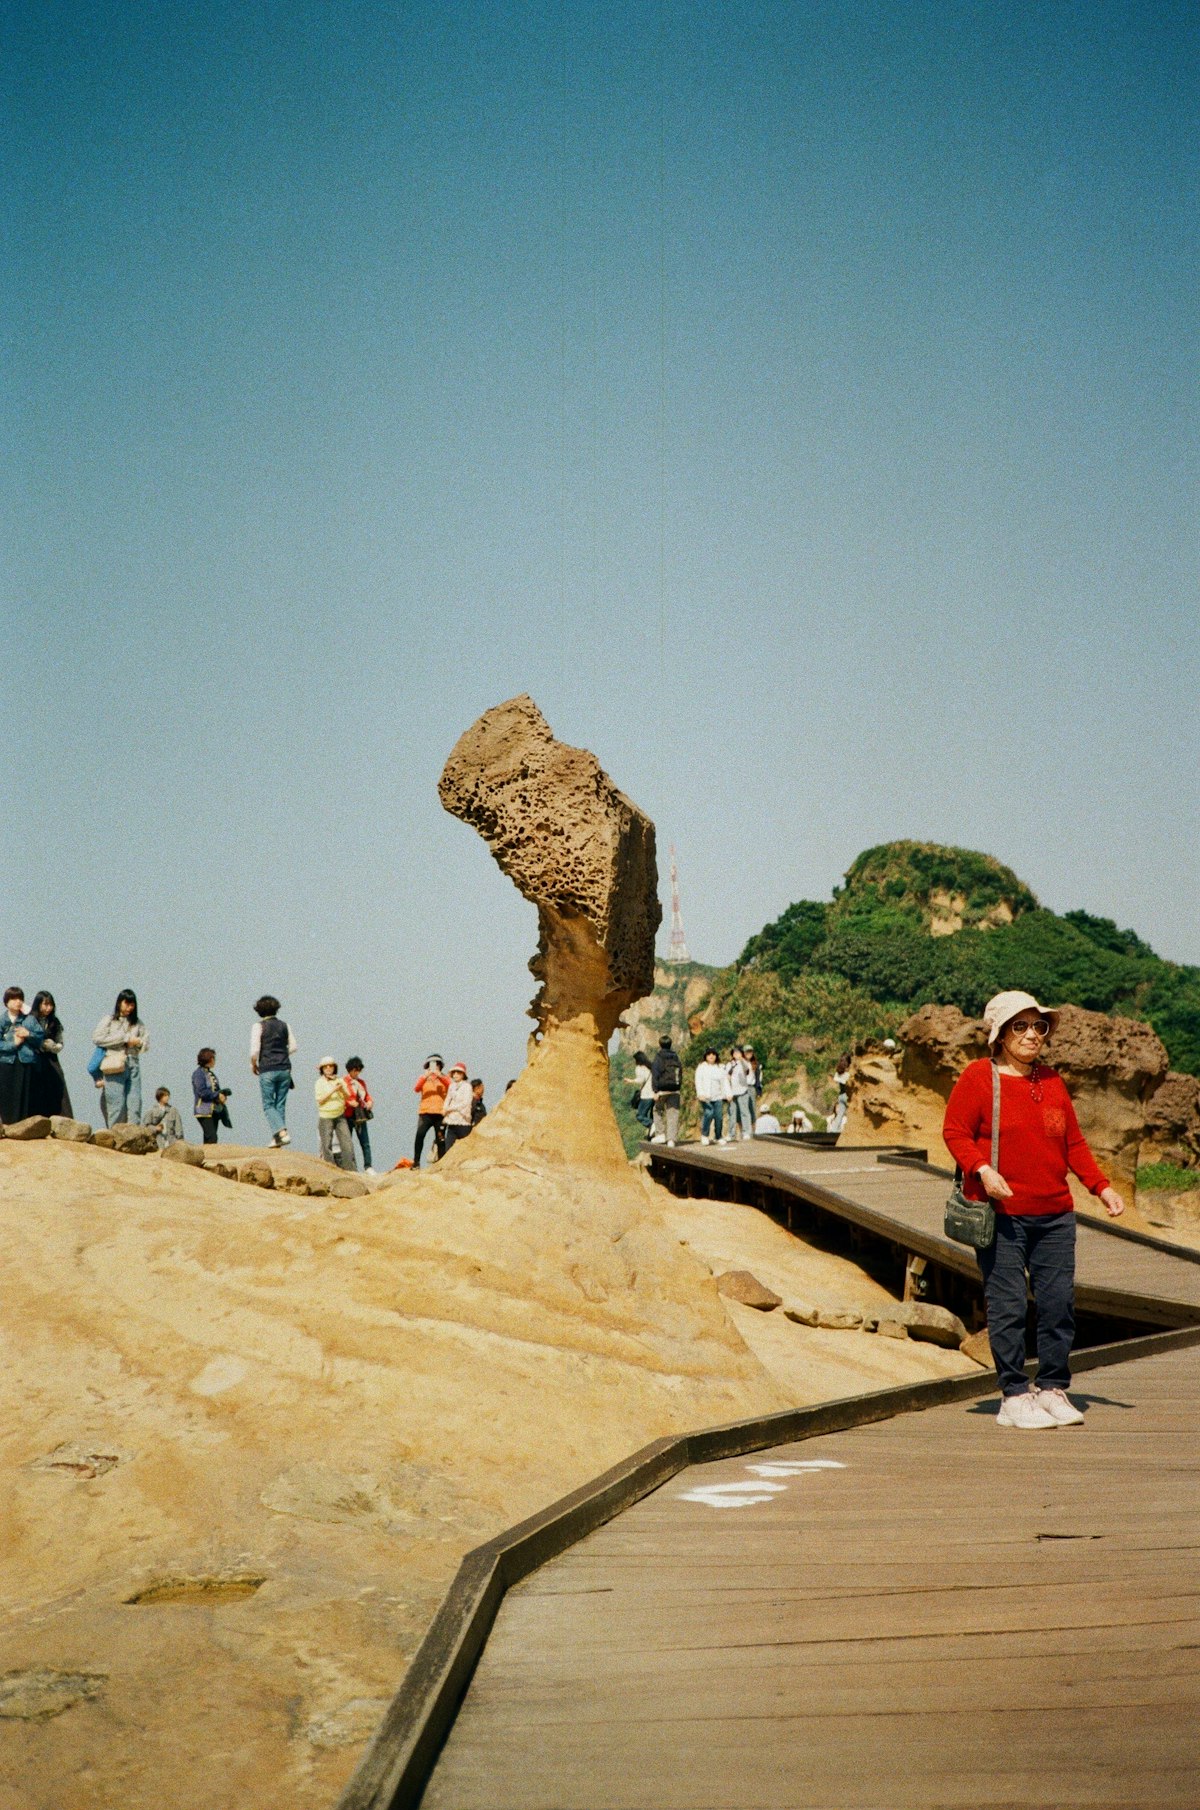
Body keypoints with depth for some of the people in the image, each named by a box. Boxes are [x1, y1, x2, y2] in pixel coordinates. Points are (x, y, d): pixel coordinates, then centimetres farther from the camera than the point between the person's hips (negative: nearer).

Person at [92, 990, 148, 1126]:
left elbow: (146, 1043, 17)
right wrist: (125, 1039, -7)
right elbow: (97, 1038, -7)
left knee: (135, 1104, -3)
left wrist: (138, 1042, -8)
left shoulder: (137, 1023, 16)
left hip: (133, 1065, 4)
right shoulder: (109, 1020, 5)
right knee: (117, 1105, -7)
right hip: (115, 1068, -4)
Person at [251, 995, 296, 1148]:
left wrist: (253, 1065, 7)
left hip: (267, 1070, -4)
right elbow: (293, 1047, 9)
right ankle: (277, 1139, 7)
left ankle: (282, 1132, -19)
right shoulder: (284, 1025, 8)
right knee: (280, 1104, 9)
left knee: (268, 1104, 1)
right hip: (284, 1069, 4)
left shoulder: (258, 1026, -4)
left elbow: (254, 1050, -10)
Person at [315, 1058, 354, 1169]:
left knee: (346, 1142, -5)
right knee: (327, 1145, -3)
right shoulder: (320, 1083, 0)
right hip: (325, 1117, -3)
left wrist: (342, 1090, -16)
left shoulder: (339, 1081, 8)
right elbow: (320, 1100, -10)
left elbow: (347, 1097, 4)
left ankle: (350, 1168, -3)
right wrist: (333, 1090, -17)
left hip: (340, 1115, 3)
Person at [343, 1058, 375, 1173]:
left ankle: (368, 1167, 0)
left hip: (360, 1117, 5)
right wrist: (351, 1103, -22)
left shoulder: (361, 1082, 15)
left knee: (365, 1143, 0)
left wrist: (370, 1102, 0)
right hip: (348, 1117, -5)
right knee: (347, 1144, 0)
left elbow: (367, 1096, 21)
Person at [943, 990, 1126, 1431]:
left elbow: (1073, 1143, 19)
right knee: (1008, 1305, -3)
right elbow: (955, 1131, -5)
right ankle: (1014, 1396, 5)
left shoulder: (1052, 1083, 14)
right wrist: (982, 1170, -20)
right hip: (1000, 1213, -5)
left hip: (1054, 1214, 5)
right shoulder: (979, 1077, -2)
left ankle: (1053, 1389, 16)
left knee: (1059, 1302, 3)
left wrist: (1101, 1187, 10)